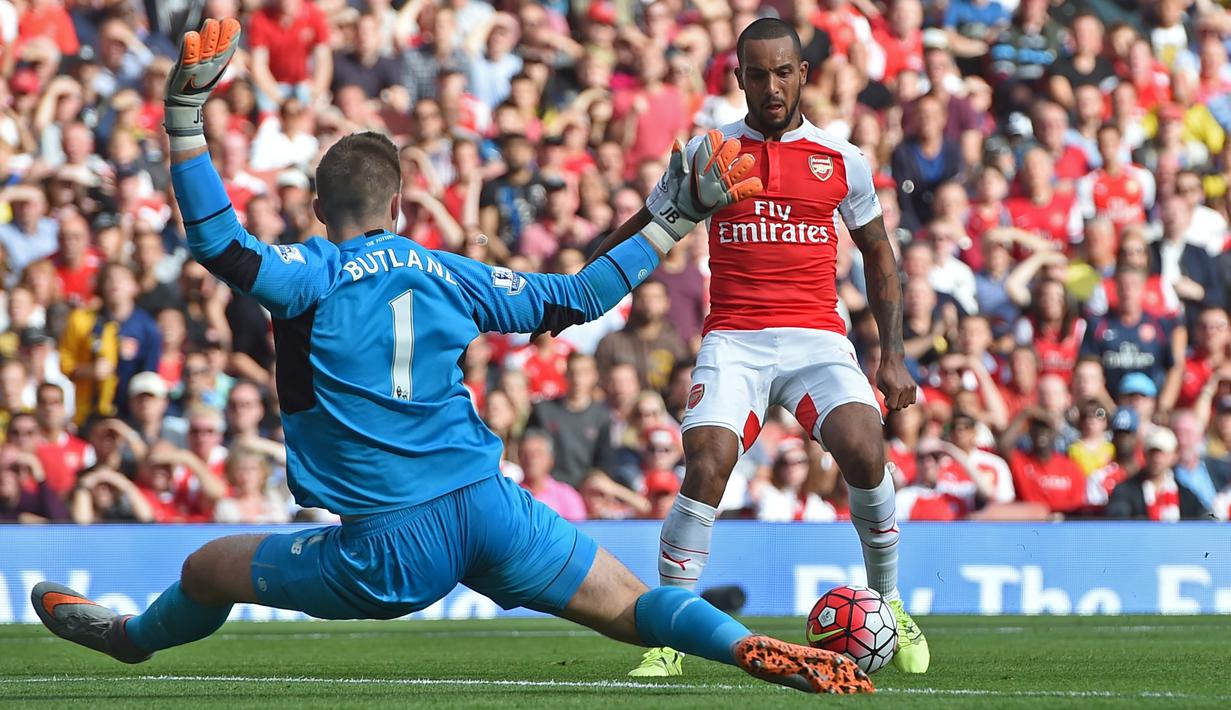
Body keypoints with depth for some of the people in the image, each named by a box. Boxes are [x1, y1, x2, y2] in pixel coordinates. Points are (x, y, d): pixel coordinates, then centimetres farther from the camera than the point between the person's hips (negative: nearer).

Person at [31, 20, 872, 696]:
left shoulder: (312, 277, -2)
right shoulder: (447, 273, 10)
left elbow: (218, 242, -19)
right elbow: (575, 297, 16)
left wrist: (185, 116, -18)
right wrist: (675, 220, 25)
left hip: (391, 549, -3)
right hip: (491, 510, 3)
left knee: (209, 569, 19)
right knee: (632, 607, 0)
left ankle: (132, 635, 43)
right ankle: (764, 653, -22)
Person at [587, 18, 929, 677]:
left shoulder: (841, 160, 9)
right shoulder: (707, 152, 8)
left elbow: (878, 254, 20)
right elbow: (641, 231, 20)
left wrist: (892, 354, 12)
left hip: (817, 338, 0)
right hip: (733, 342, 0)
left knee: (863, 450, -25)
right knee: (707, 464, -24)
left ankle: (889, 606, 0)